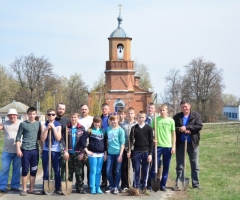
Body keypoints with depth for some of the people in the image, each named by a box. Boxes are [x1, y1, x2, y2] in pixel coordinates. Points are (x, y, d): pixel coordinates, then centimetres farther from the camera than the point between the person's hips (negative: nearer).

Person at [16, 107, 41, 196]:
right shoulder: (23, 124, -2)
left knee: (33, 171, 8)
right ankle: (24, 189, 11)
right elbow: (18, 138, -2)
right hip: (25, 150, -3)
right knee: (25, 170, 2)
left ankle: (31, 189, 17)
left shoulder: (38, 124, 9)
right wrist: (18, 149, -10)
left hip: (35, 150, 3)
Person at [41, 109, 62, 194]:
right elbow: (42, 139, -6)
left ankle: (58, 188, 13)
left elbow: (58, 138, -10)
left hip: (56, 151, 0)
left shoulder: (58, 126, 3)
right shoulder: (44, 125, 4)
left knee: (57, 171, 3)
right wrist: (47, 128, -12)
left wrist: (53, 127, -13)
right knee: (46, 171, 4)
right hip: (46, 151, 0)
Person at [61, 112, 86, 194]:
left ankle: (80, 187, 11)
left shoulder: (82, 128, 5)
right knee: (68, 171, 4)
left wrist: (82, 153, -5)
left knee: (79, 171, 2)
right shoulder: (66, 127, 4)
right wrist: (65, 151, -10)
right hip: (69, 153, 0)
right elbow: (63, 140, 0)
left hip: (78, 153, 0)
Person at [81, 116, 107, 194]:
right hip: (93, 153, -4)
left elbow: (104, 142, 15)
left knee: (99, 171, 7)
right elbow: (83, 139, -10)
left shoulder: (102, 131, 11)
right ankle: (93, 188, 4)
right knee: (93, 171, -2)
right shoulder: (90, 131, -2)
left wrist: (105, 153, 10)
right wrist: (86, 150, -13)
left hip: (101, 154, 4)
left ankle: (98, 187, 14)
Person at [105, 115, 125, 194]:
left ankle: (116, 187, 15)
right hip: (110, 153, 4)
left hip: (118, 153, -4)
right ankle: (111, 186, 20)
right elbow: (106, 141, 13)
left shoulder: (120, 130, -5)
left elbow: (122, 143, -6)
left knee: (118, 171, 4)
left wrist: (120, 155, -11)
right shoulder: (108, 129, 7)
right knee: (108, 171, 4)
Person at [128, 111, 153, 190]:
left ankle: (144, 185, 14)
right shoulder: (134, 128, 4)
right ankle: (136, 186, 11)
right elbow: (131, 140, 5)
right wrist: (129, 151, -6)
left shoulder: (149, 128, 2)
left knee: (145, 170, 4)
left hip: (146, 152, 0)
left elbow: (151, 141, 1)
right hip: (136, 151, 0)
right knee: (136, 170, 3)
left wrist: (150, 154, -5)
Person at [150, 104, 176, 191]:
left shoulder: (171, 120, 3)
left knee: (166, 167, 7)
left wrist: (173, 146, 1)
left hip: (168, 146, 1)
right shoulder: (155, 119, 1)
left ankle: (163, 185, 16)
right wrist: (152, 139, -9)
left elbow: (173, 134, 5)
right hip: (157, 146, -1)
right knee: (154, 165, 0)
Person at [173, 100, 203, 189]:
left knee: (195, 165, 7)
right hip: (180, 143, 1)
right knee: (179, 165, 7)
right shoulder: (177, 117, 5)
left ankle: (196, 184, 16)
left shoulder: (196, 115, 0)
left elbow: (199, 126, -12)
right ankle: (178, 184, 14)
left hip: (192, 143, -1)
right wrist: (180, 129, -18)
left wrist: (186, 127, -18)